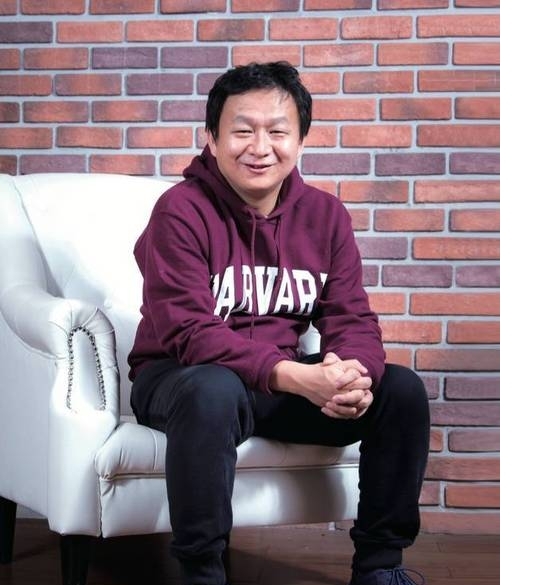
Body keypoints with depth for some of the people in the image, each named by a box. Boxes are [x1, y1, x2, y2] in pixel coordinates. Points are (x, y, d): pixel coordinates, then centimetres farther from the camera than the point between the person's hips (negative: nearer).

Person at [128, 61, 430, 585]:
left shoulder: (325, 215, 2)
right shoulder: (181, 211, -14)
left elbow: (352, 319, -1)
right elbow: (188, 332, -22)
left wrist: (353, 373, -27)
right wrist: (294, 376, -34)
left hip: (288, 379, 5)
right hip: (179, 377, -5)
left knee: (402, 390, -12)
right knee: (214, 392, -39)